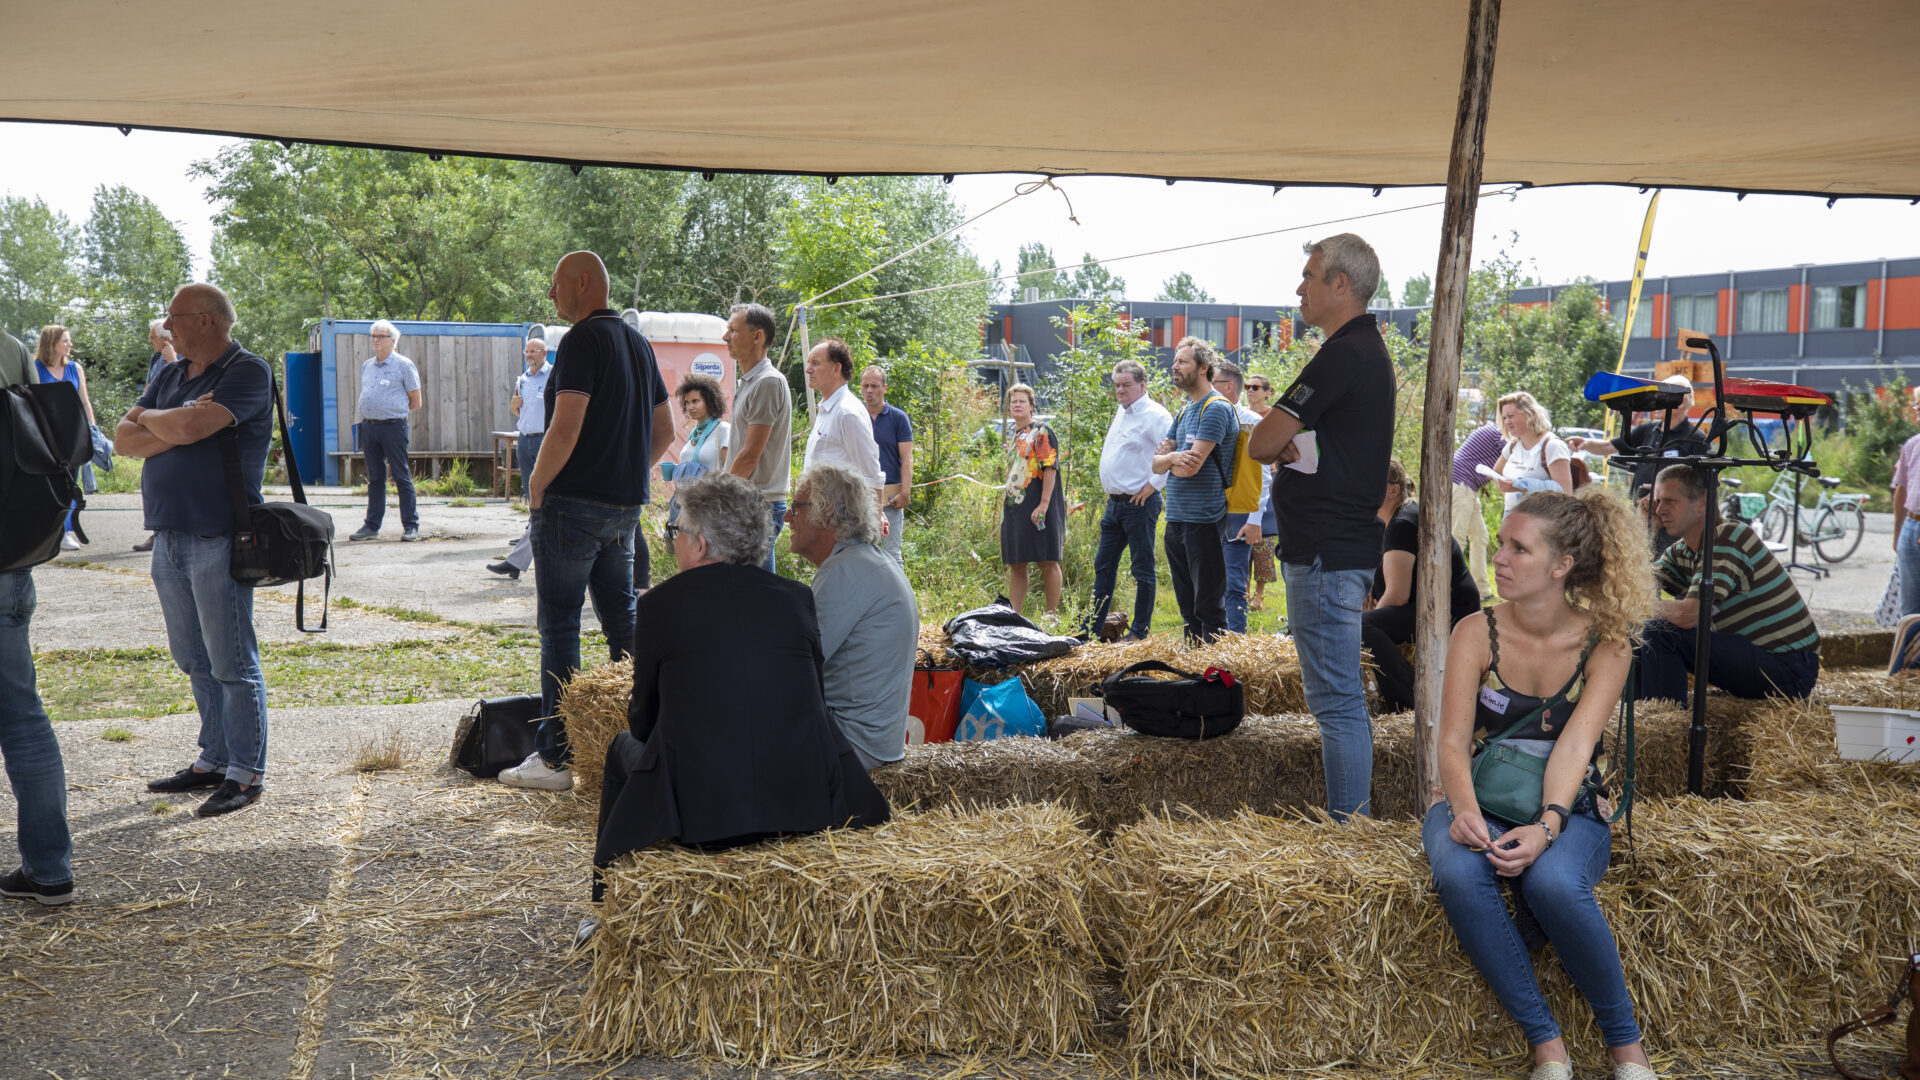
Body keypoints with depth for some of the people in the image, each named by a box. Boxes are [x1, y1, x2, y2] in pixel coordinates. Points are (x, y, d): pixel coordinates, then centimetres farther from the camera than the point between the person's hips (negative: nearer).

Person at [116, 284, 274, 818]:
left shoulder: (248, 371, -8)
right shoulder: (170, 376, 16)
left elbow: (191, 426, -21)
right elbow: (123, 439, 7)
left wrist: (150, 418, 0)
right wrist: (175, 431, -10)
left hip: (218, 539, -8)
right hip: (168, 535, 8)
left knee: (232, 664, -3)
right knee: (195, 662, 14)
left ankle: (246, 773, 4)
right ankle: (213, 760, 24)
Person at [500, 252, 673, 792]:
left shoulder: (583, 339, -12)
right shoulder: (638, 343, 14)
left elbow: (565, 429, -20)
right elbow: (665, 430, 19)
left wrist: (536, 488, -9)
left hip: (573, 504, -8)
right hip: (626, 506, 8)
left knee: (559, 627, -2)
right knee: (623, 621, 12)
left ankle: (555, 757, 1)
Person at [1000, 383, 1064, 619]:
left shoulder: (1041, 432, -5)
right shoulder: (1016, 436, 20)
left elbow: (1050, 468, -13)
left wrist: (1044, 504, -21)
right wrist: (1005, 506, 22)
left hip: (1036, 508, -8)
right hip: (1014, 509, 8)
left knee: (1047, 561, -3)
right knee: (1015, 564, 9)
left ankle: (1052, 614, 2)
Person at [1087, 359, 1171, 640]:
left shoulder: (1154, 414, -13)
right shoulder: (1122, 411, 16)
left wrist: (1154, 484, -19)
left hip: (1139, 503, -10)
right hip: (1114, 501, 10)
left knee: (1143, 569, 0)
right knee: (1104, 564, 13)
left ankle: (1140, 632, 7)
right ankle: (1091, 629, 20)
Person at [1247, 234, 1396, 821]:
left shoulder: (1342, 356, -17)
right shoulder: (1369, 348, 17)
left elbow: (1260, 443, -16)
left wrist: (1280, 443, 4)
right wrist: (1292, 447, -1)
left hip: (1325, 555, -11)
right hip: (1350, 546, 11)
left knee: (1336, 701, -6)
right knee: (1344, 697, 17)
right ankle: (1352, 819, 27)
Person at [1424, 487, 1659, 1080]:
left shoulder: (1605, 644, -6)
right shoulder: (1476, 633, -4)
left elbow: (1575, 744, -19)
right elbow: (1454, 741, -11)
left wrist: (1547, 825, -36)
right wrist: (1465, 809, -32)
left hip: (1566, 809, -1)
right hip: (1481, 802, 1)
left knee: (1553, 882, -36)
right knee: (1458, 874, -34)